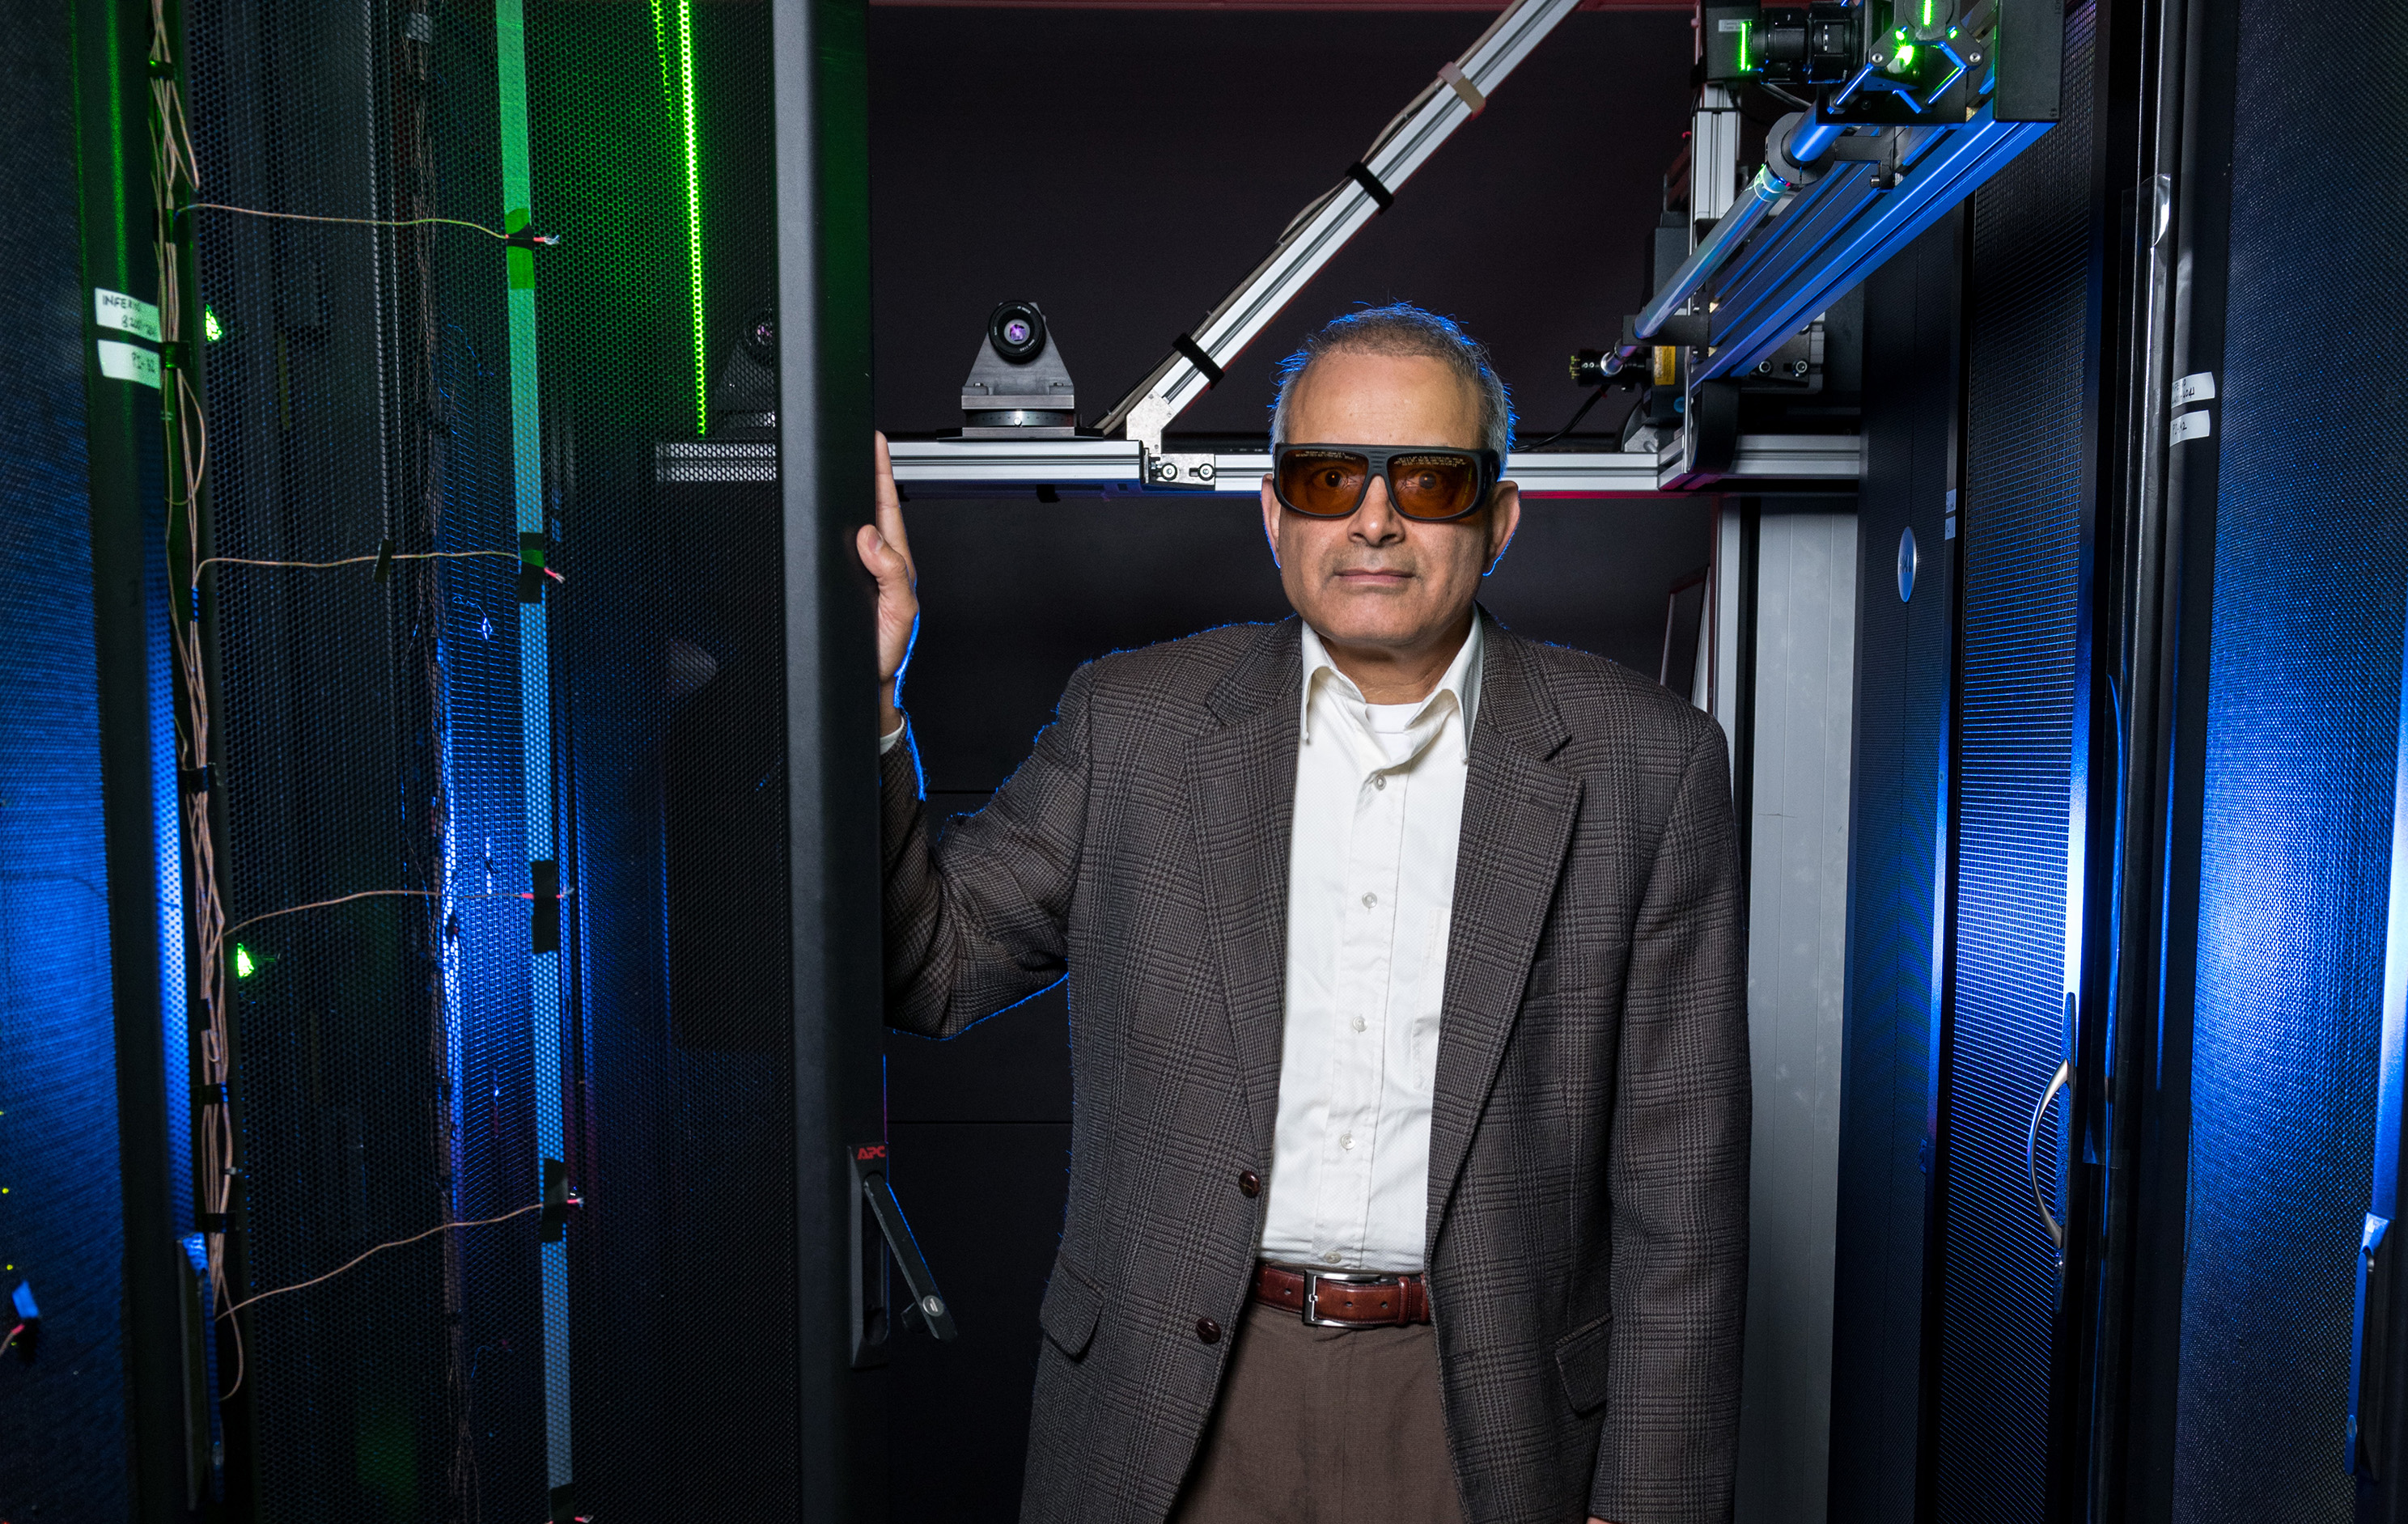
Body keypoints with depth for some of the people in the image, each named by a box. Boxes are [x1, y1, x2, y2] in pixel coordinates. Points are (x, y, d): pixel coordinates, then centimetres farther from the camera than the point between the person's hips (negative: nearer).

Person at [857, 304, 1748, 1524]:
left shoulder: (1646, 764, -6)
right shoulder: (1134, 720, -3)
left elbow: (1678, 1184, -4)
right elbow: (929, 969, 1)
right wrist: (862, 695, -12)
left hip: (1482, 1417, 0)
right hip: (1172, 1406, 1)